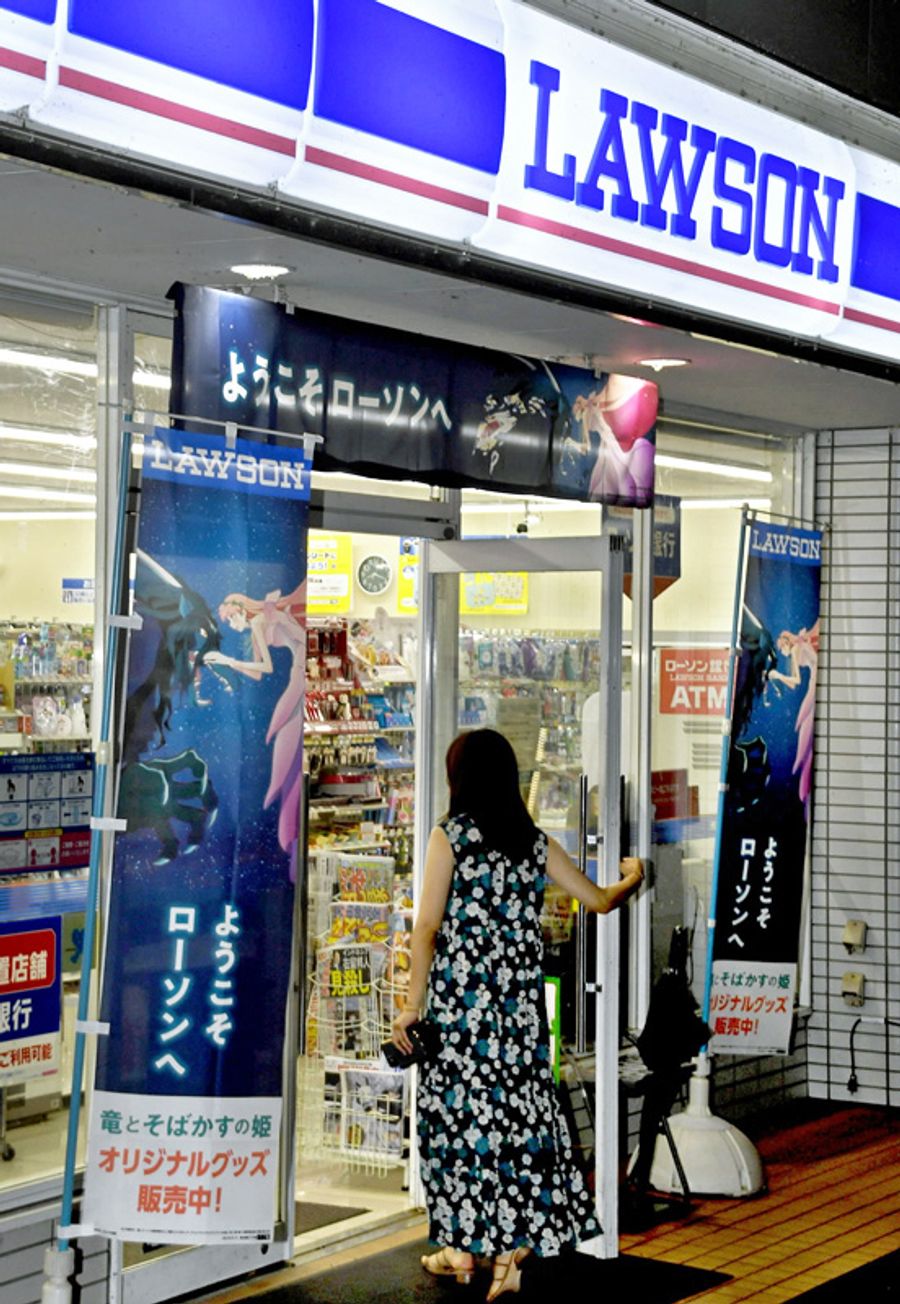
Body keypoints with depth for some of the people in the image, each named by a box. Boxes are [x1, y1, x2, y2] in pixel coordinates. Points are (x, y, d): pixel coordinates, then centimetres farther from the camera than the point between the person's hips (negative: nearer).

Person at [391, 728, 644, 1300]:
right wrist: (632, 879, 36)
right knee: (520, 1109, 6)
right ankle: (513, 1248, 3)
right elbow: (600, 900, 14)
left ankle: (463, 1247, 16)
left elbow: (428, 927, -9)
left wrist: (413, 1004, -5)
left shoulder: (450, 835, -5)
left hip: (460, 997, -3)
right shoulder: (536, 841, 6)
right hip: (520, 999, 3)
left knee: (458, 1108, 8)